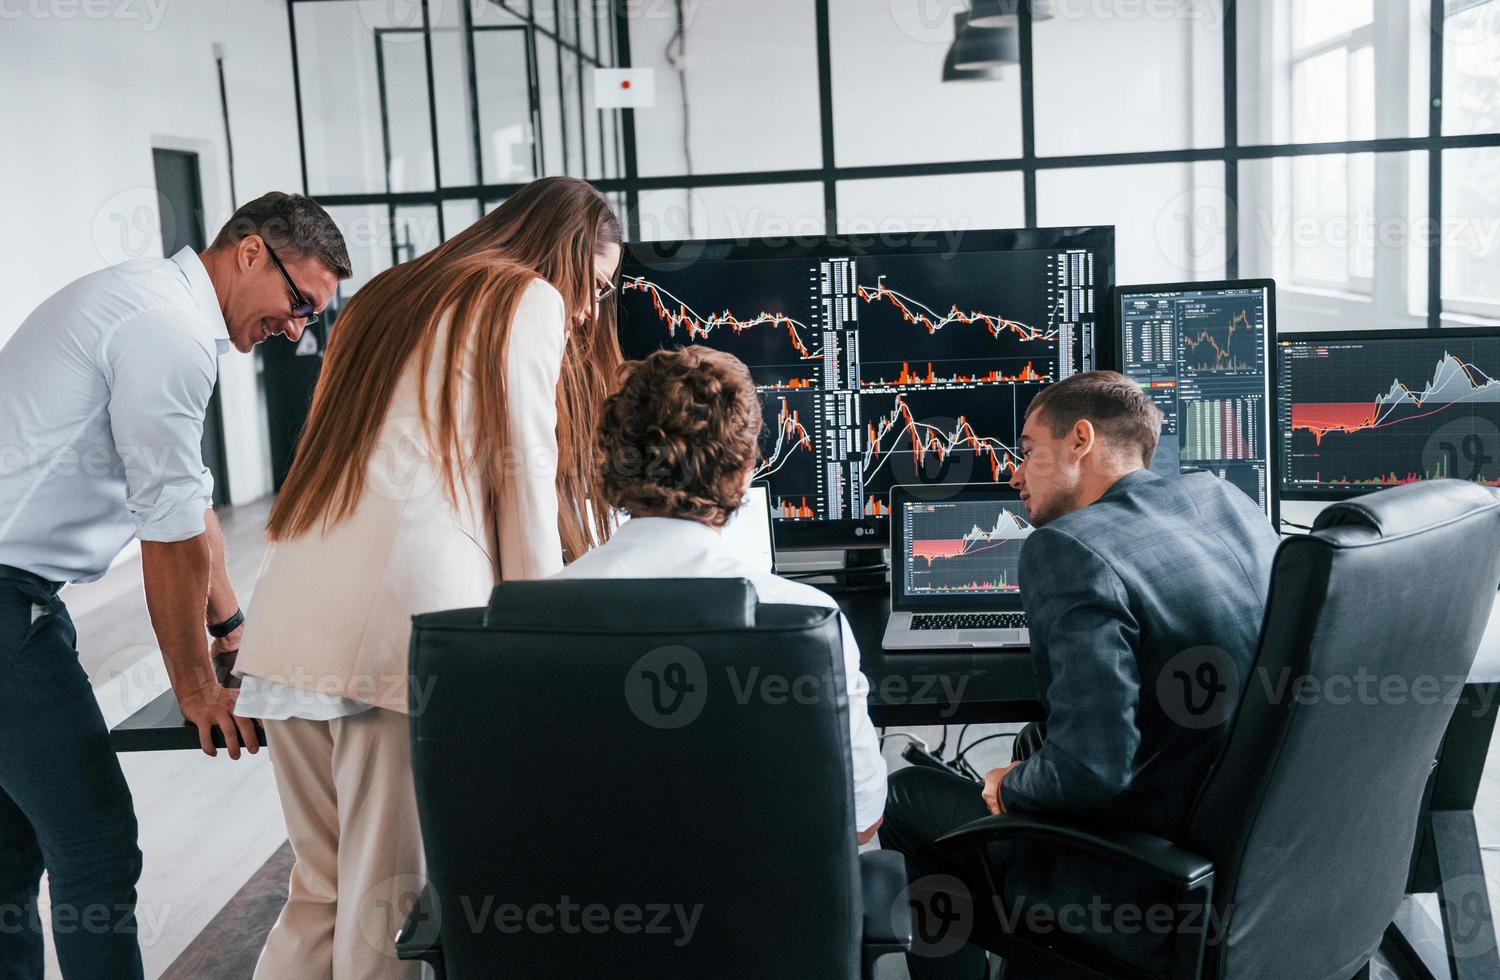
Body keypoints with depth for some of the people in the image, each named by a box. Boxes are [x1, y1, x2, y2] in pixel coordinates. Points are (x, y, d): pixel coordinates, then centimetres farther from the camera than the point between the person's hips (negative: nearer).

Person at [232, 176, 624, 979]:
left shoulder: (388, 298, 26)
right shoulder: (530, 301, 6)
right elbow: (522, 476, 0)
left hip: (289, 623, 7)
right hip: (402, 618, -7)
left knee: (321, 889, 14)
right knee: (388, 901, 0)